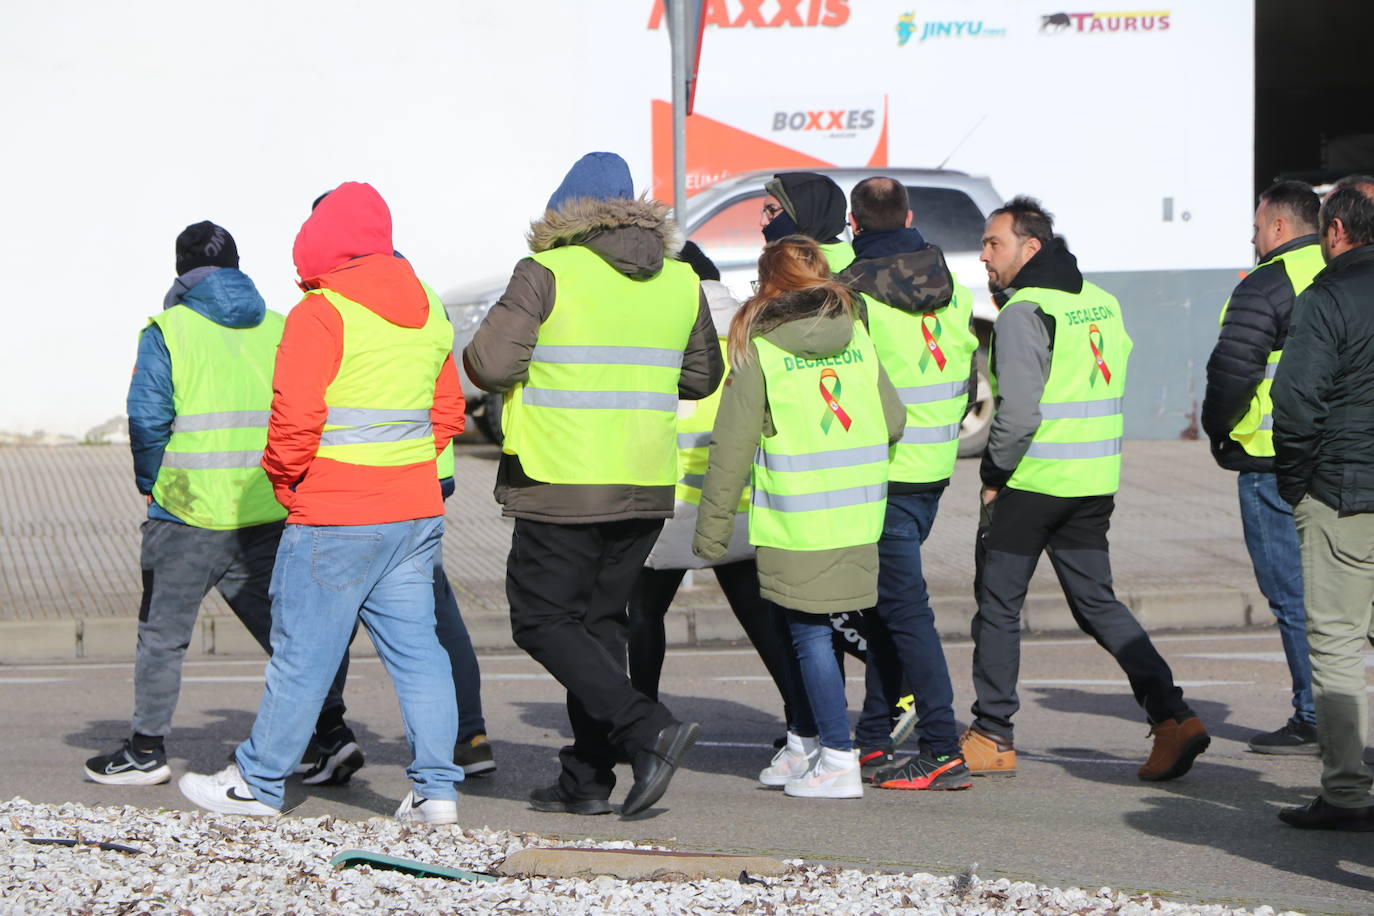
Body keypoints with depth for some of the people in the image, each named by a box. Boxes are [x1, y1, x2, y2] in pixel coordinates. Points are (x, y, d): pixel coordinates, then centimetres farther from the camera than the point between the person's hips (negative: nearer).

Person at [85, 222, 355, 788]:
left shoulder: (168, 330, -4)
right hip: (271, 512, 4)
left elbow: (148, 418, -9)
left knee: (162, 633, 9)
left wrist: (153, 484, 6)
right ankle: (332, 729, 0)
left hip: (190, 509, -3)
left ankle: (147, 751, 15)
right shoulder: (279, 329, 8)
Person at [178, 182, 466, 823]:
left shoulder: (320, 314, -12)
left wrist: (284, 481, 0)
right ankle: (435, 788, 4)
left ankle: (258, 784, 12)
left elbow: (294, 417, -16)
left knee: (302, 654, 2)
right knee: (415, 648, 8)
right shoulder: (426, 310, 11)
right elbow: (447, 410, 17)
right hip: (416, 509, 7)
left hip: (335, 518, -7)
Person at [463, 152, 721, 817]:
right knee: (599, 620, 16)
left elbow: (491, 363, -15)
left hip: (561, 486, -6)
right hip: (646, 485, 6)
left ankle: (646, 730, -13)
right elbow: (702, 377, 18)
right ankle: (587, 777, 14)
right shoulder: (680, 282, 7)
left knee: (543, 620, 3)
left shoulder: (547, 273, -10)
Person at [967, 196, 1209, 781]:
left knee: (997, 604, 6)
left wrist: (993, 475, -9)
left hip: (1029, 484, -7)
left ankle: (991, 738, 12)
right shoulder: (1103, 303, 11)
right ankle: (1171, 715, -3)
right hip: (1095, 485, 7)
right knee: (1097, 602, 11)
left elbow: (1018, 412, -21)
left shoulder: (1022, 313, -15)